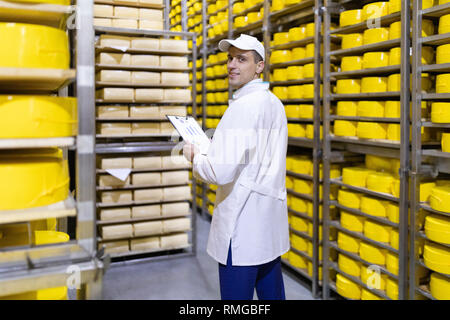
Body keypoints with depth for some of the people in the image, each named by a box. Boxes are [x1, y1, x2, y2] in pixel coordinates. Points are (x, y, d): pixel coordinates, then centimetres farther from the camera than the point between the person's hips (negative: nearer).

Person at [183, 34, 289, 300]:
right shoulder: (275, 103, 12)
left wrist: (195, 157, -4)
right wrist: (211, 149, 16)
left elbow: (222, 172, -24)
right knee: (272, 293, 18)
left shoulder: (243, 106, -17)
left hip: (243, 223, -9)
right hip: (271, 218, 10)